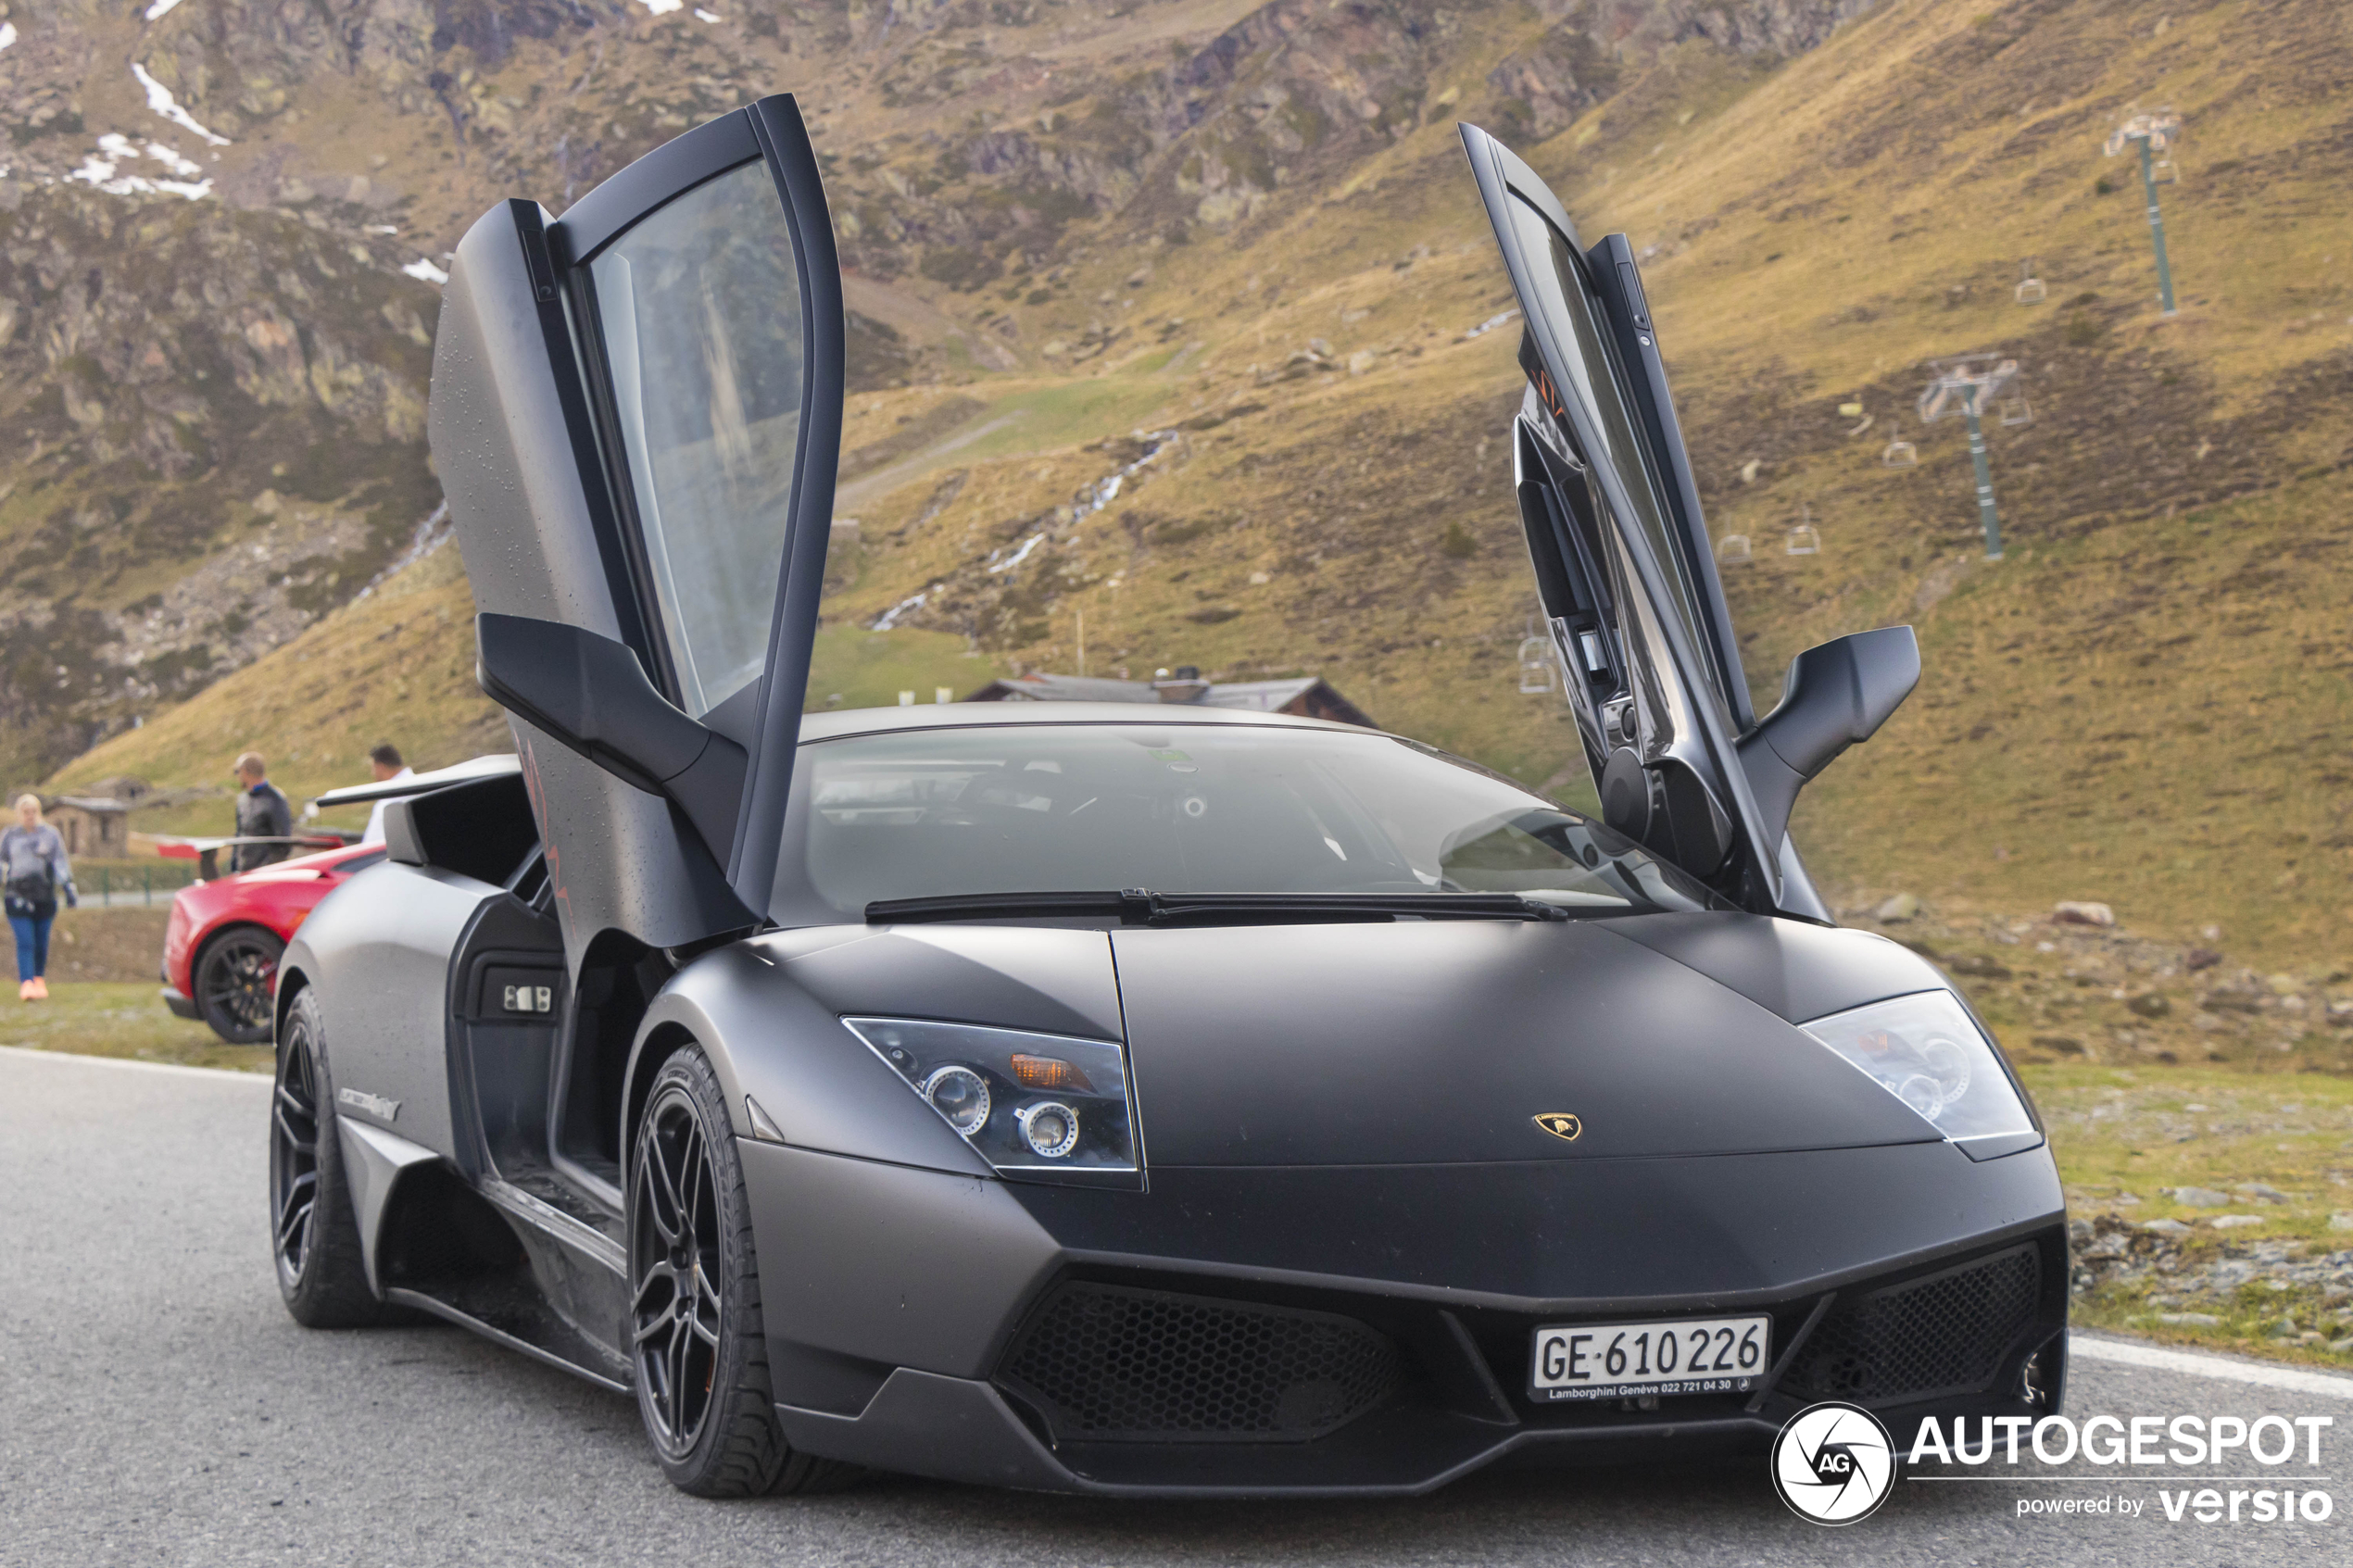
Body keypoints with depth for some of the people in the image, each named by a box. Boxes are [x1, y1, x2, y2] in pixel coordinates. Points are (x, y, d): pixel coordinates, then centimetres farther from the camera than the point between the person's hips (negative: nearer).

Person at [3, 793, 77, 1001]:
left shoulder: (50, 834, 7)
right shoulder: (9, 836, 8)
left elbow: (60, 862, 9)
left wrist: (68, 888, 2)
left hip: (44, 895, 1)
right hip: (18, 896, -1)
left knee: (41, 943, 6)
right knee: (25, 942, -11)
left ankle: (39, 980, 23)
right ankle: (26, 984, -15)